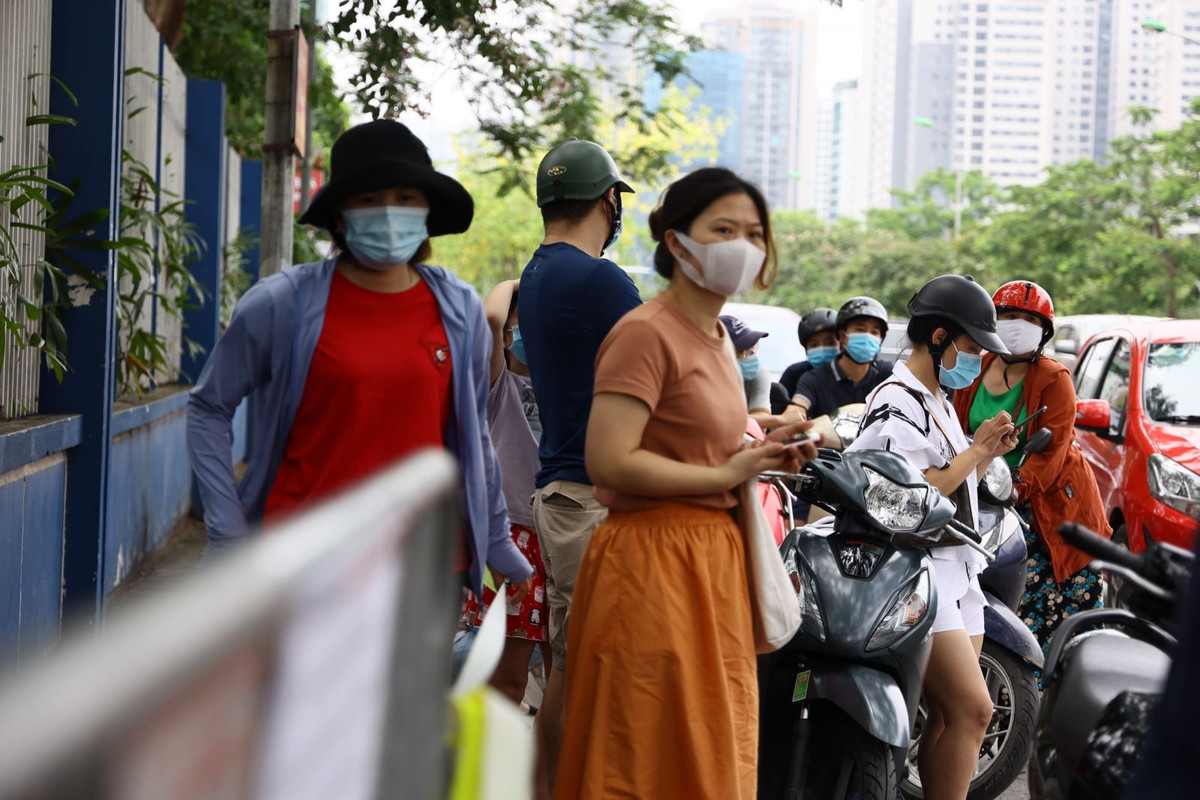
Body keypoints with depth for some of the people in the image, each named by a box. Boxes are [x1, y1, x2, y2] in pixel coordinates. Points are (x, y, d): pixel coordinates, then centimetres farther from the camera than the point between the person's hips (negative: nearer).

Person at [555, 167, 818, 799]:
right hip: (654, 562, -9)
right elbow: (609, 461, -21)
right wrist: (727, 474, -14)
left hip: (713, 557, 9)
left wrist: (760, 456, 9)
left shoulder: (717, 338, 18)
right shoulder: (646, 332, -12)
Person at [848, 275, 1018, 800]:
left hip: (958, 574, 10)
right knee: (972, 709, -17)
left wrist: (989, 453, 10)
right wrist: (976, 449, -11)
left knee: (949, 716, 5)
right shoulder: (896, 405, -10)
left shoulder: (940, 403, 21)